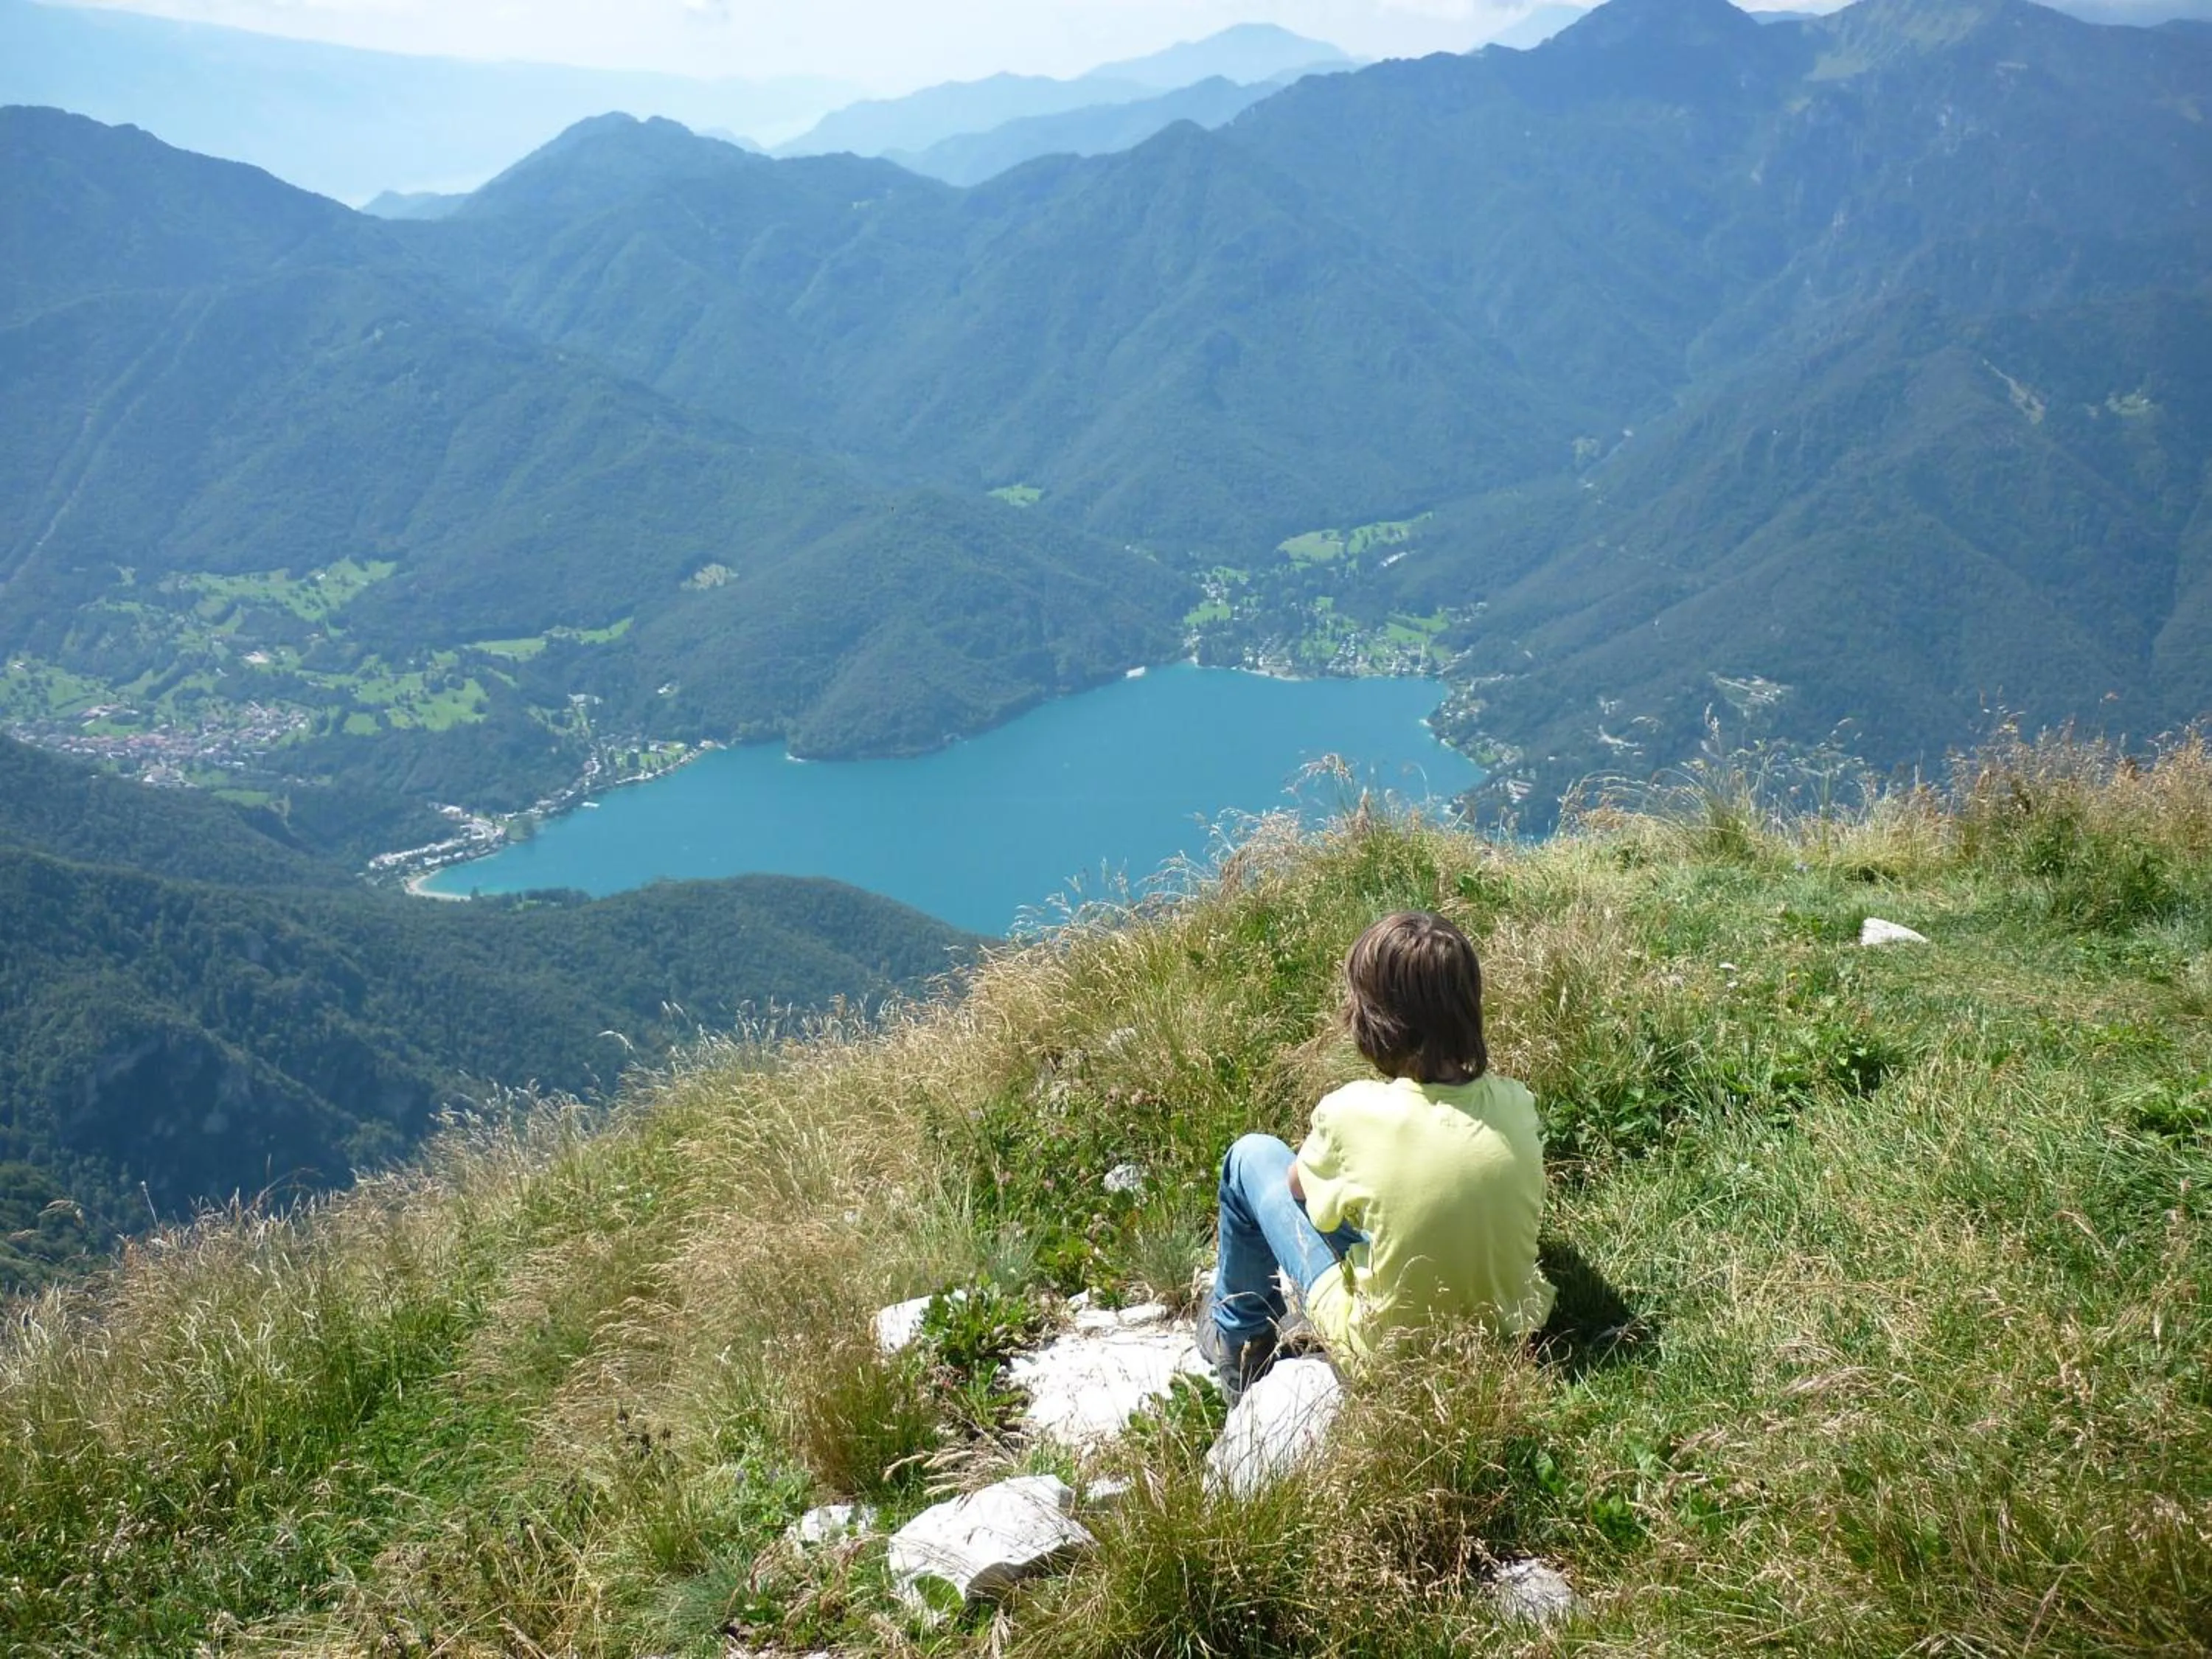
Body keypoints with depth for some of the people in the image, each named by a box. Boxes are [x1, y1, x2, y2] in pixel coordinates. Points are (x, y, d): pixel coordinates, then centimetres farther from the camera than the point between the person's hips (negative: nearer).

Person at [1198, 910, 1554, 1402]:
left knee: (1252, 1156, 11)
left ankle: (1239, 1338, 32)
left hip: (1386, 1347, -4)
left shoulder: (1354, 1112, -26)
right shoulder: (1517, 1104, -15)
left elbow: (1298, 1185, -3)